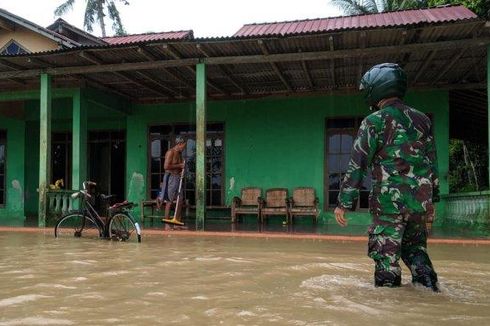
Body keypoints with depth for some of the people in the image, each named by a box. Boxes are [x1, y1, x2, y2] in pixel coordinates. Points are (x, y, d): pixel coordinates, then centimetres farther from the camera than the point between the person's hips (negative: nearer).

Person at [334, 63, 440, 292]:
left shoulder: (374, 122, -7)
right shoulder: (422, 120, 10)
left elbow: (357, 165, -10)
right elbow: (432, 163, 14)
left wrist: (343, 203, -7)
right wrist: (431, 200, 21)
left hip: (389, 199, -6)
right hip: (421, 199, 6)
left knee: (386, 254, 5)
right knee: (414, 245, 22)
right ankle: (426, 279, 10)